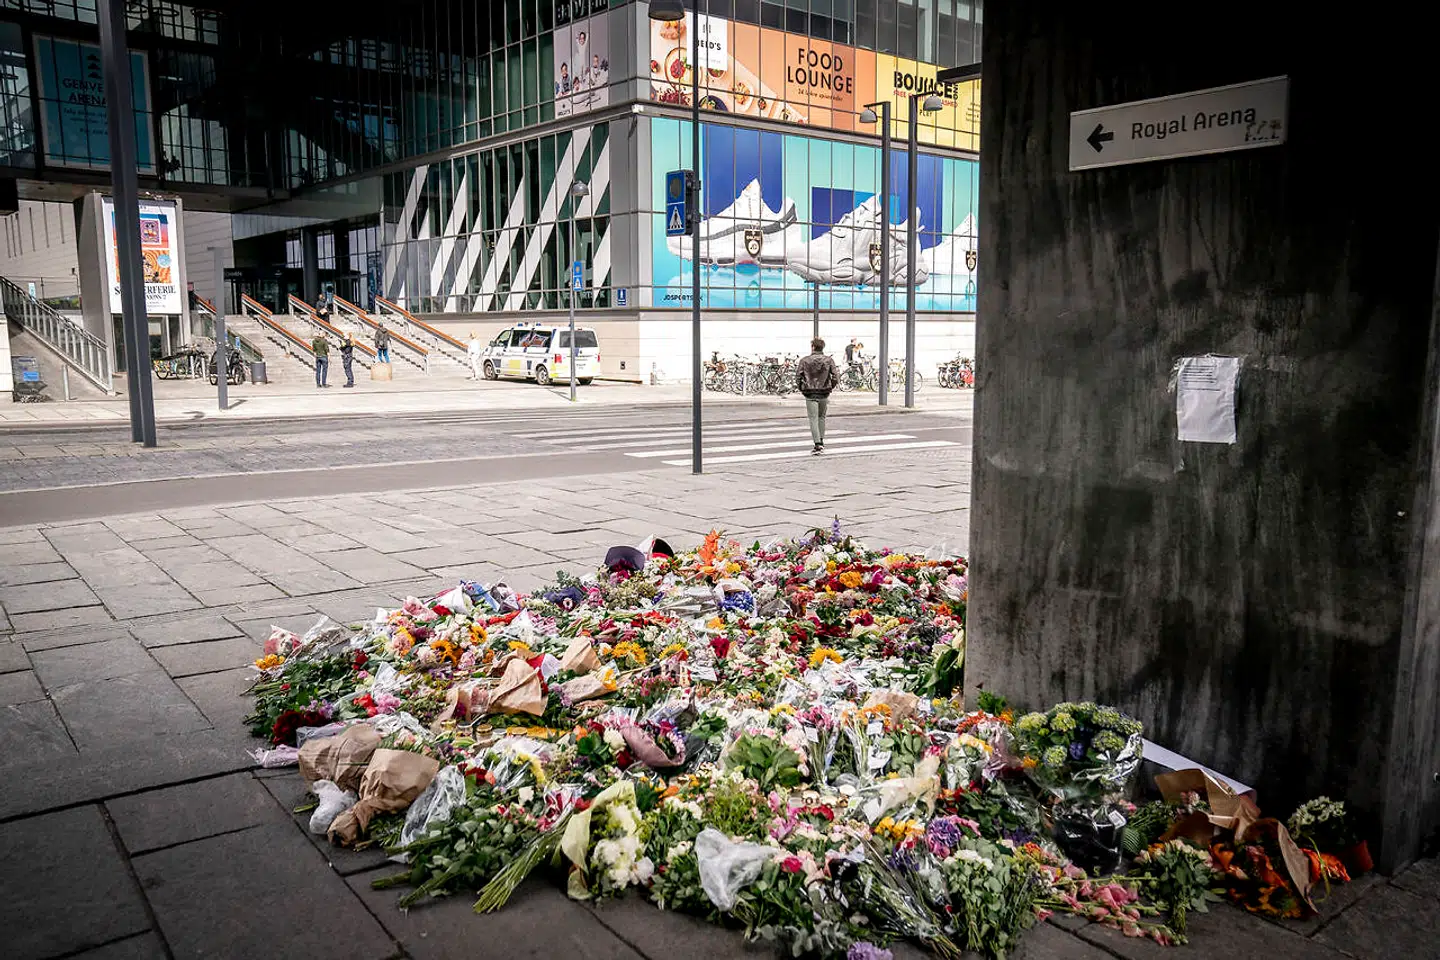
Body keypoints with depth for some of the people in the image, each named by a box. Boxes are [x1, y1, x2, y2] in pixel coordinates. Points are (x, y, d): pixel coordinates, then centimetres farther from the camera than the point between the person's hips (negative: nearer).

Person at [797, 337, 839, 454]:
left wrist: (803, 387, 12)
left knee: (813, 418, -2)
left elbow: (798, 376, -4)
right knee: (821, 417, 21)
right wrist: (831, 386, 10)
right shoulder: (829, 360, -1)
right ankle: (821, 441, 27)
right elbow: (836, 376, -6)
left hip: (810, 394, -2)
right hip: (824, 393, 2)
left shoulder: (805, 360, -4)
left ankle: (817, 443, -14)